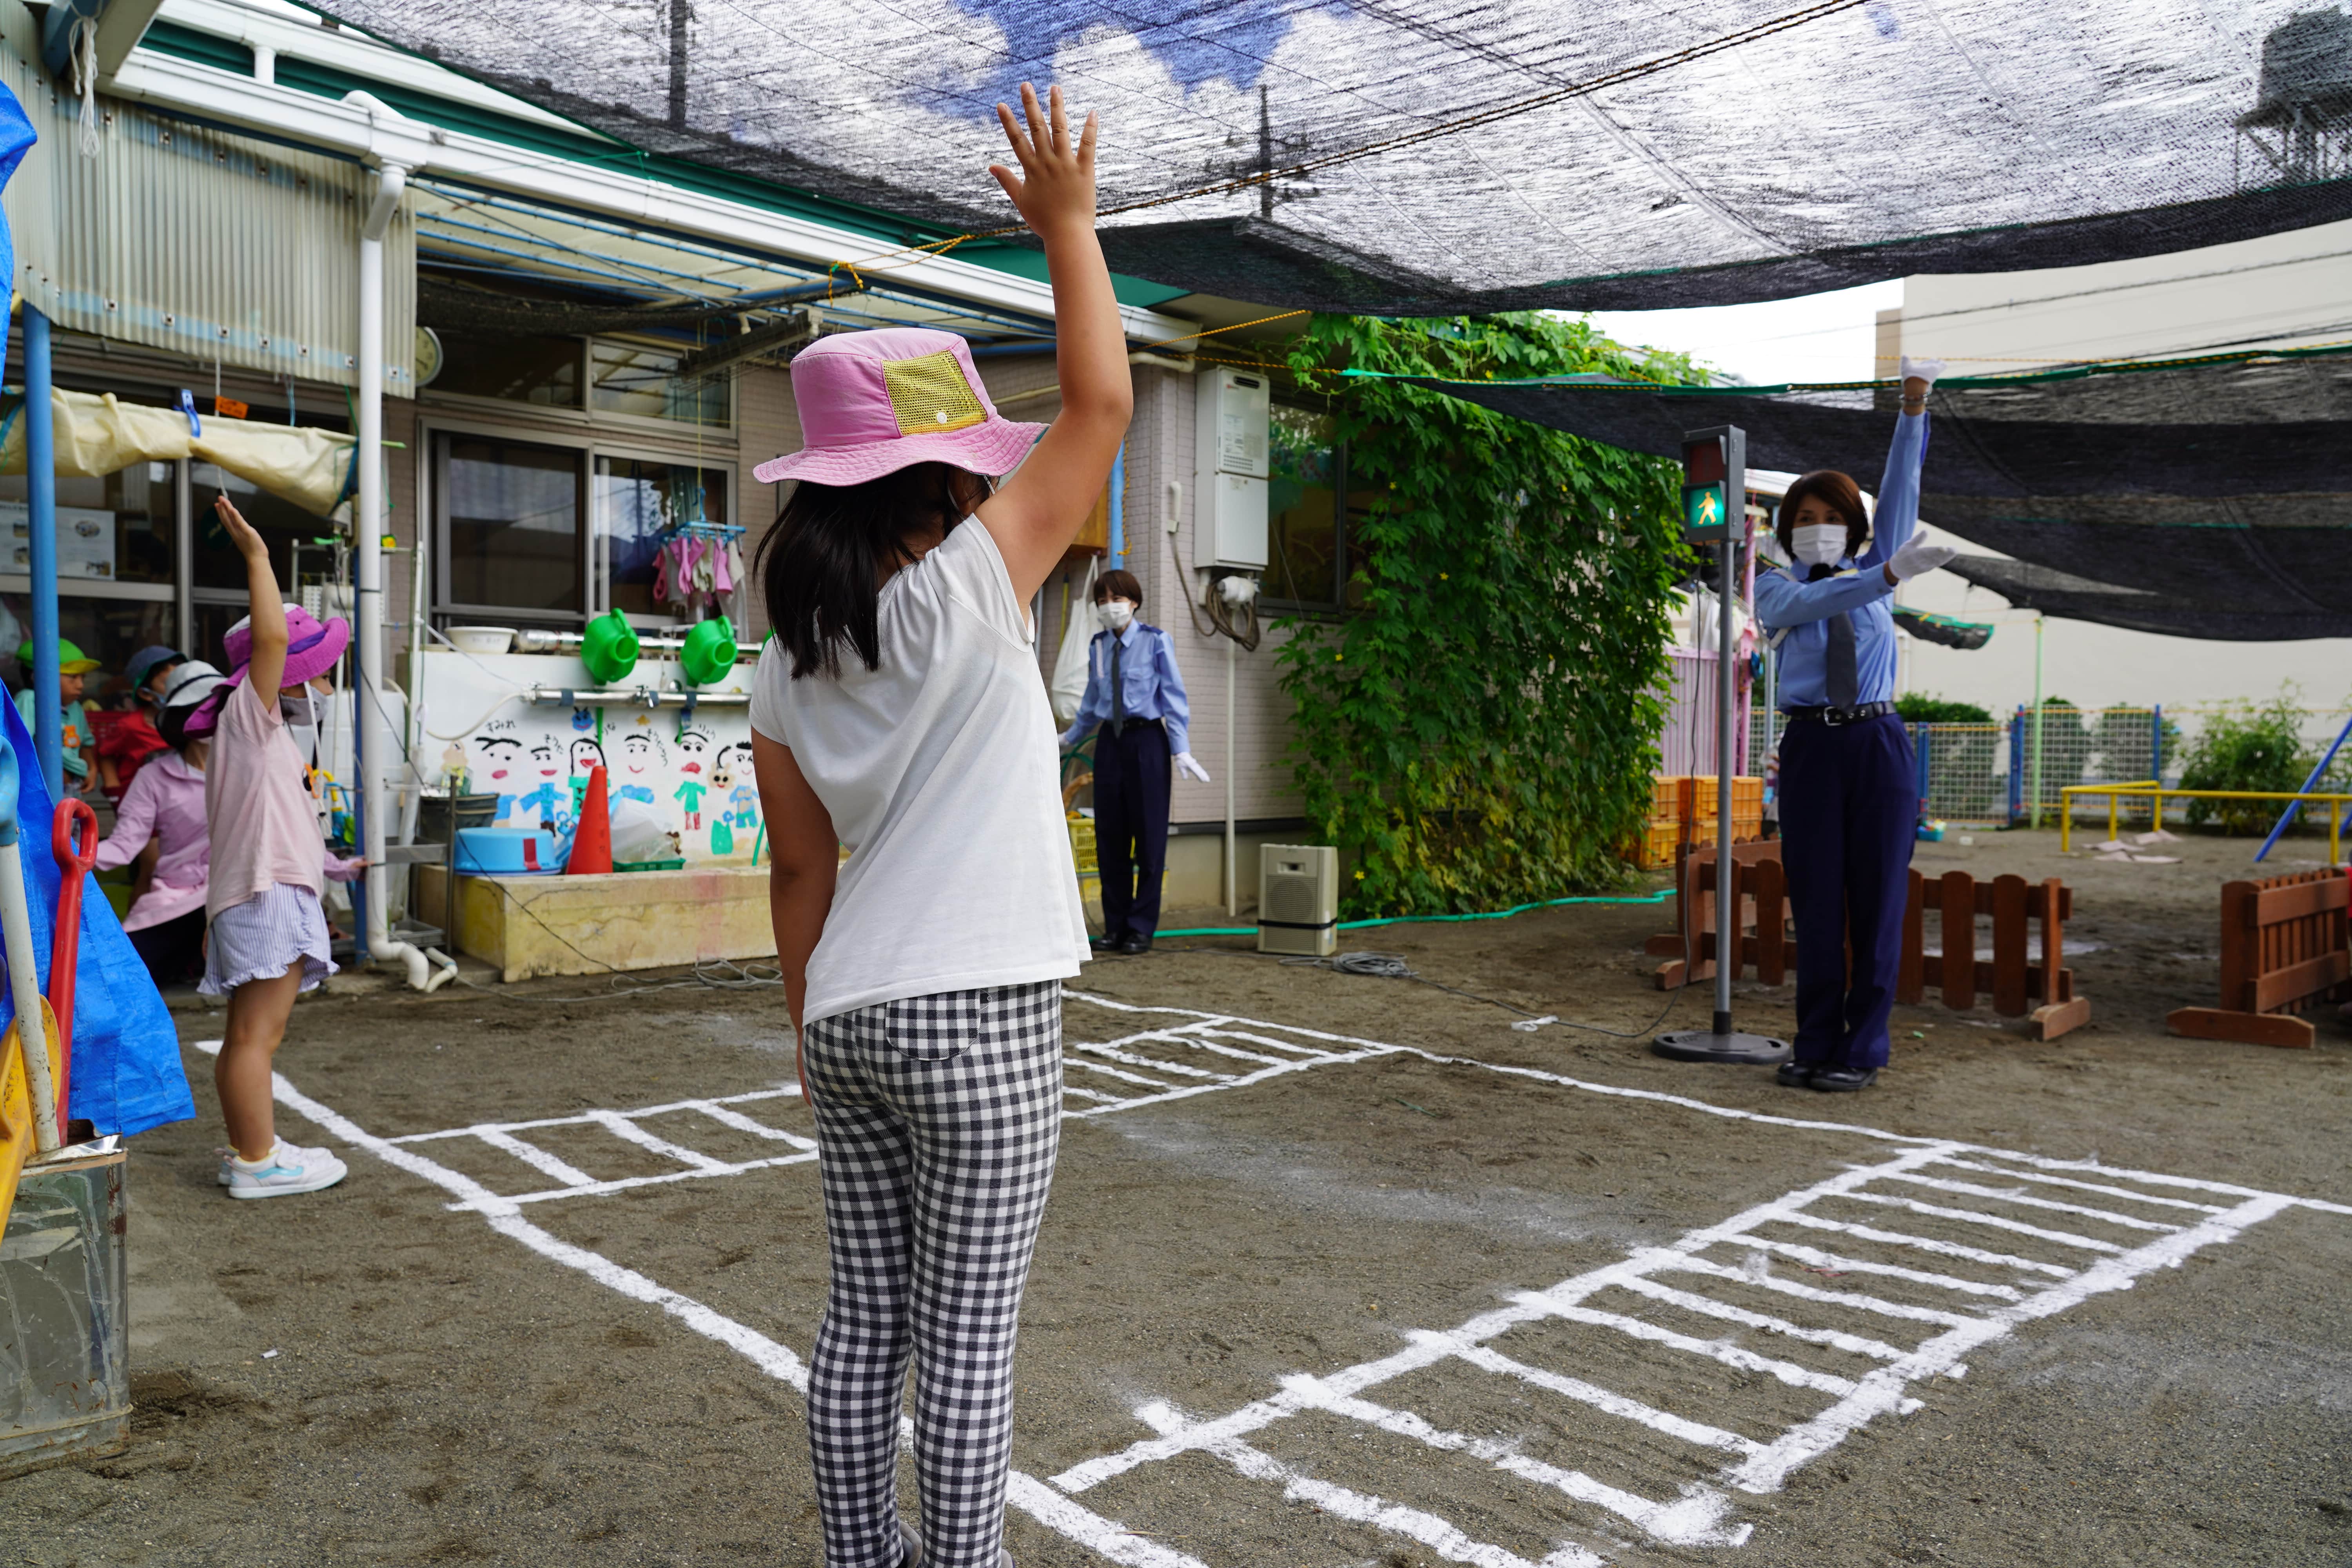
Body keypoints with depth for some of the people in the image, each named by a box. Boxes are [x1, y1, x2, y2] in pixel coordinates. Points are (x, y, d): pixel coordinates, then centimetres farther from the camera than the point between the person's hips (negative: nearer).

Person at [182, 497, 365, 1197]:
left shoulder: (264, 735, 23)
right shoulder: (248, 713, -5)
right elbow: (269, 636, -22)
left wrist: (331, 865, 37)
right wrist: (256, 556, -19)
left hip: (273, 897, 11)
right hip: (264, 898, -11)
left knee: (251, 1033, 14)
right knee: (256, 1034, -7)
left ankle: (248, 1149, 22)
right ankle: (258, 1161, -4)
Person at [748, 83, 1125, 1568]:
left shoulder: (788, 659, 5)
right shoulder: (970, 590, -11)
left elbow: (801, 870, 10)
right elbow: (1103, 405, -5)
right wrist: (1069, 222, 5)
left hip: (850, 1017, 6)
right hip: (979, 1015, -6)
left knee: (864, 1319, 16)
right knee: (968, 1337, 5)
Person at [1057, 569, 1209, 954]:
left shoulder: (1155, 641, -7)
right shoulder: (1098, 646, 8)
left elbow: (1173, 697, -6)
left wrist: (1181, 751, -12)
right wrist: (1070, 737, 28)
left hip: (1146, 739, -5)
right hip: (1109, 742, 5)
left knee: (1149, 835, 1)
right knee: (1109, 836, 8)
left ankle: (1142, 929, 10)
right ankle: (1115, 927, 18)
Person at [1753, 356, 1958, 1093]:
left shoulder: (1870, 572, 13)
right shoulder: (1776, 588, 7)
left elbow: (1900, 492, 4)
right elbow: (1815, 603, -15)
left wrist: (1914, 407, -6)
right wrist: (1893, 574, -30)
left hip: (1879, 744, 1)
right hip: (1811, 748, -1)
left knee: (1878, 900, 1)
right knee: (1816, 903, 3)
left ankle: (1862, 1052, 8)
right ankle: (1815, 1044, 13)